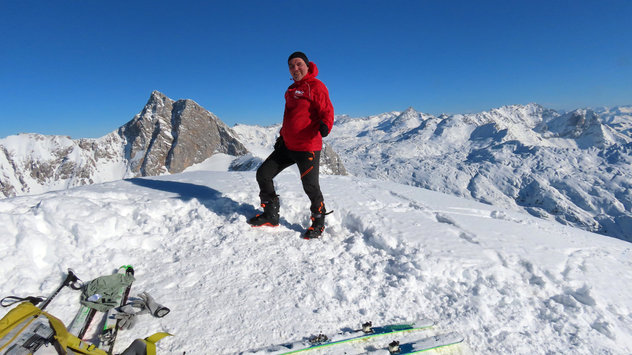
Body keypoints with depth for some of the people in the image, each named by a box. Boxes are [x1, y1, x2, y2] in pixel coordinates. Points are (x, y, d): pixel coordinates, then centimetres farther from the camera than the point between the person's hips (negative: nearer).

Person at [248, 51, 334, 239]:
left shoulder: (316, 86, -6)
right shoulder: (291, 90, 18)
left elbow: (327, 110, -19)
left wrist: (325, 125, -39)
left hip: (308, 148, -8)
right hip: (287, 146, 9)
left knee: (310, 187, -3)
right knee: (263, 174, 8)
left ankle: (319, 222, 21)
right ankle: (271, 215, 22)